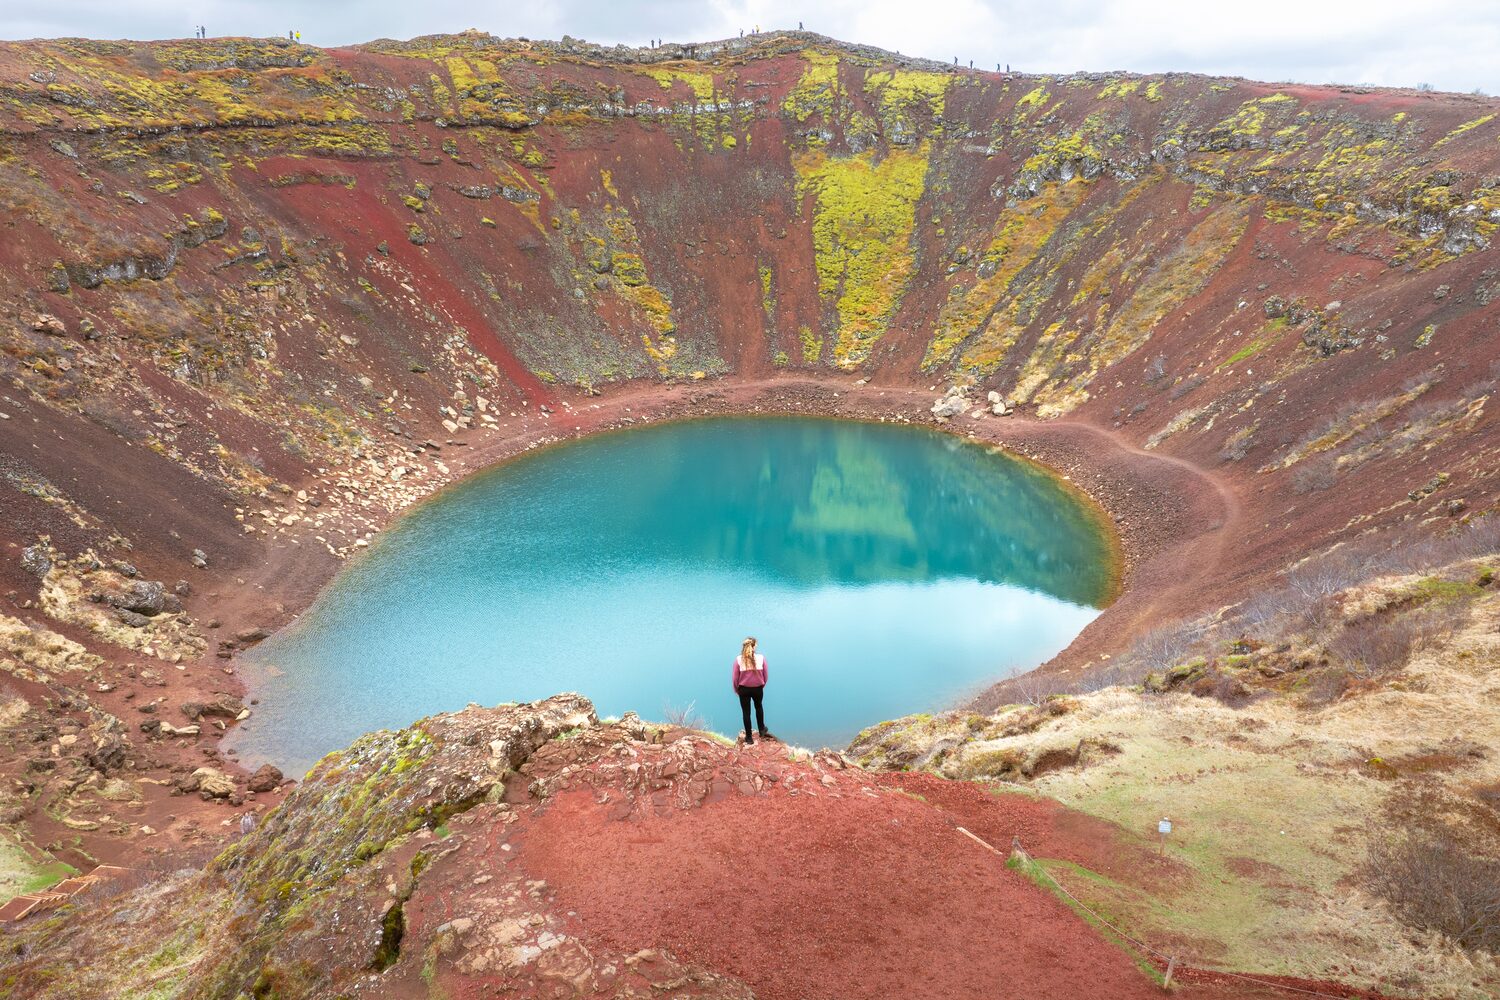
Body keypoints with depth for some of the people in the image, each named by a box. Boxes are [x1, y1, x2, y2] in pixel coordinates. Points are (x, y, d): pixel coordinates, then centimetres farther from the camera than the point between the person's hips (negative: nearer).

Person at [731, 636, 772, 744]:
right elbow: (765, 675, -5)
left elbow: (735, 677, -10)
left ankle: (749, 737, 20)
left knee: (746, 713, 13)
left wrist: (736, 689, 7)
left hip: (744, 689, -1)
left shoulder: (739, 659, -12)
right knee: (759, 707, 29)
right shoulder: (761, 658, -11)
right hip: (758, 688, 1)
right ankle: (762, 730, 38)